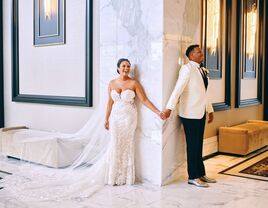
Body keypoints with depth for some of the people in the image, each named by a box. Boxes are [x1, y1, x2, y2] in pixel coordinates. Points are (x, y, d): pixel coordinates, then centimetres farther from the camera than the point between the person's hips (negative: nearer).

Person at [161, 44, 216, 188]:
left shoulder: (201, 70, 14)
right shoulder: (187, 69, -11)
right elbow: (178, 89, -21)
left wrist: (210, 110, 21)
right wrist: (169, 108, -29)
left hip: (200, 112, 8)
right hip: (190, 113, -8)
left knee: (198, 144, 14)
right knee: (193, 145, 0)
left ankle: (201, 174, 24)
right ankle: (193, 177, 10)